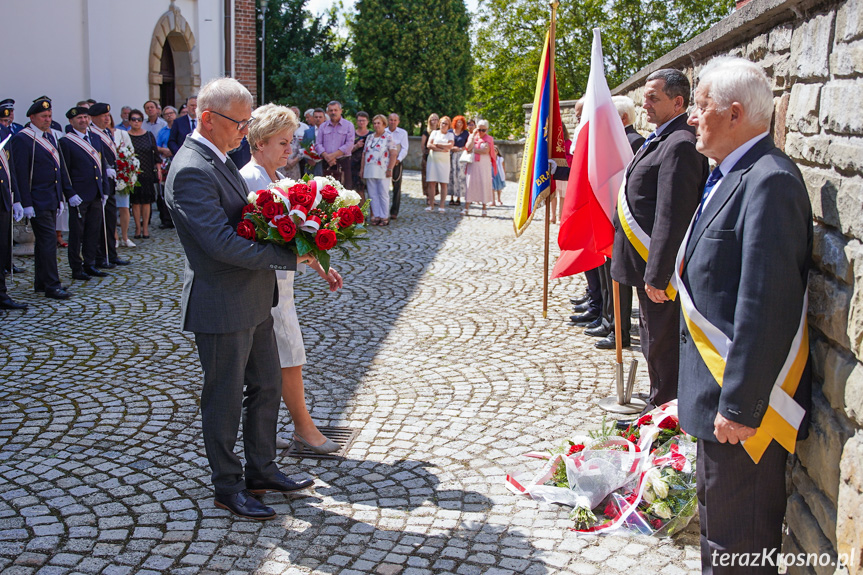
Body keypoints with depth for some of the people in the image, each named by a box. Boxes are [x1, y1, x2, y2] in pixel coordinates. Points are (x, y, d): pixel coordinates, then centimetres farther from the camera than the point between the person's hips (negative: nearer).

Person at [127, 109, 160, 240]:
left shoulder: (149, 135, 7)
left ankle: (145, 227, 9)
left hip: (147, 173, 1)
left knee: (146, 201, 1)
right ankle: (138, 228, 10)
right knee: (135, 202, 1)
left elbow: (155, 154, 10)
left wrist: (158, 170, 5)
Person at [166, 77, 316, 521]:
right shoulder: (191, 171, -22)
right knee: (225, 399, 6)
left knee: (266, 387, 18)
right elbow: (221, 243, -28)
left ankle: (261, 471, 34)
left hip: (252, 301, 10)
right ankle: (228, 487, 23)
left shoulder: (219, 159, 10)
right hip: (222, 306, -10)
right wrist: (288, 257, -22)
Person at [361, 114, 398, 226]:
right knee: (373, 195, 4)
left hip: (382, 171, -6)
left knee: (383, 194, -3)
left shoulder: (388, 137, -2)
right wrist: (362, 168, 12)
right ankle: (376, 216, 9)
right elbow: (364, 154, 19)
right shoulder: (369, 137, 16)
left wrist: (389, 169, -15)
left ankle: (384, 217, 2)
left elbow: (394, 154, -8)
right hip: (369, 171, 6)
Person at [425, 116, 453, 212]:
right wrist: (441, 149, -8)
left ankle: (441, 205, -2)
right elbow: (429, 145, -1)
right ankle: (431, 204, 2)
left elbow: (450, 146, -8)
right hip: (432, 160, 1)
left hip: (444, 161, -1)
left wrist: (437, 145, -6)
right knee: (431, 183, -3)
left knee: (443, 183, -5)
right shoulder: (434, 132, 13)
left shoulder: (450, 134, 10)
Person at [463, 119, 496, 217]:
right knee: (470, 183, -4)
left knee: (484, 184, -2)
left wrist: (473, 150, -6)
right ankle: (466, 208, -4)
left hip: (484, 165, -2)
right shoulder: (472, 137, 13)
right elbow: (468, 147, -5)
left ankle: (484, 208, 5)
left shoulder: (488, 139, 5)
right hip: (473, 164, 2)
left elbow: (486, 150, -12)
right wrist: (473, 135, -4)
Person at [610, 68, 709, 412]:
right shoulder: (661, 140, 13)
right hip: (650, 266, 10)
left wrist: (656, 275, -23)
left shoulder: (680, 145, -20)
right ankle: (660, 406, 34)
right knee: (655, 341, 20)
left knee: (661, 343, 3)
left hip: (660, 267, -10)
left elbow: (672, 218, -24)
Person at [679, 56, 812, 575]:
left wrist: (740, 405, -24)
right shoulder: (731, 175, 10)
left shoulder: (769, 181, -22)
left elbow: (767, 307, -26)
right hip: (721, 389, 10)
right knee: (719, 518, 23)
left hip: (744, 397, -10)